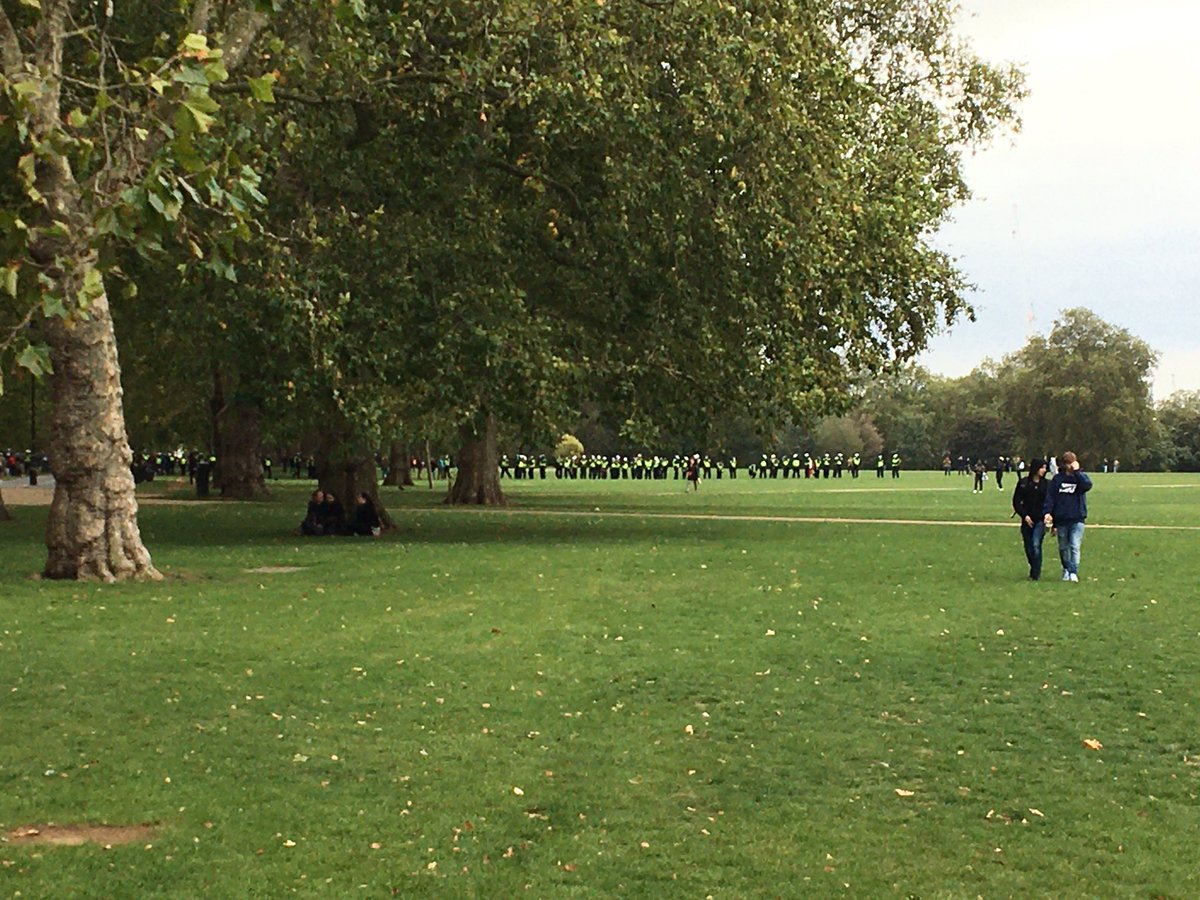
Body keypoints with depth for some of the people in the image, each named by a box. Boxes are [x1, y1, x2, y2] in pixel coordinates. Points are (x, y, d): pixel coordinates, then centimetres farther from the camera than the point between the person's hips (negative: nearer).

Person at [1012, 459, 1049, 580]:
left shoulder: (1046, 484, 4)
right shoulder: (1023, 483, 2)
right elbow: (1016, 502, 4)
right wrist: (1024, 515, -7)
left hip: (1040, 520, -1)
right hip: (1027, 520, 2)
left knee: (1036, 545, -15)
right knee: (1028, 548, 6)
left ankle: (1035, 574, -10)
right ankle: (1034, 570, 27)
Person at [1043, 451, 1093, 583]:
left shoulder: (1080, 477, 3)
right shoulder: (1057, 479, 6)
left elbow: (1087, 485, -20)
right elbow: (1050, 496, 2)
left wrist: (1076, 471, -17)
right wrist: (1047, 512, -10)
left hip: (1077, 519, -2)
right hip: (1061, 520, 2)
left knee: (1075, 546, -12)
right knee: (1063, 547, 12)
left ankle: (1073, 572, -13)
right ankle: (1066, 569, 29)